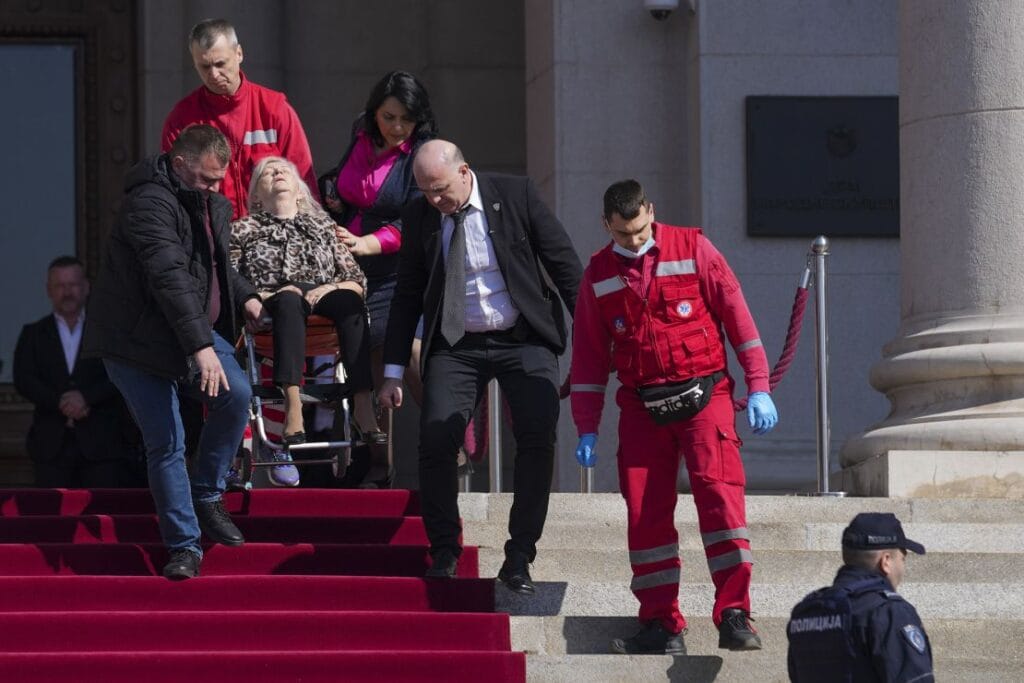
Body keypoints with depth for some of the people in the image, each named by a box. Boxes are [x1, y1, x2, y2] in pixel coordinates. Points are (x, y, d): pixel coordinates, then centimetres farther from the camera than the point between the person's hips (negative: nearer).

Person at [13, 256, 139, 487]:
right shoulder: (33, 334, 16)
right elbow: (24, 381, 3)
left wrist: (86, 397, -15)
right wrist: (60, 403, -13)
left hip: (101, 440, -1)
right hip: (51, 443, 1)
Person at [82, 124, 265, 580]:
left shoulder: (211, 204, 9)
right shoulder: (150, 203, -21)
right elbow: (170, 278, -31)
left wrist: (245, 297, 11)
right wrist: (200, 347, -37)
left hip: (195, 329, 7)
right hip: (137, 341, -7)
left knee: (236, 395, -16)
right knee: (165, 444, -8)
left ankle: (206, 496, 2)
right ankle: (184, 547, -1)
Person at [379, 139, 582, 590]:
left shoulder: (516, 195, -6)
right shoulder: (418, 216, 1)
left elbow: (564, 264, -1)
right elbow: (407, 295, 8)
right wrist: (393, 371, 5)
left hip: (523, 340, -2)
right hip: (456, 346, 2)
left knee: (537, 437, -16)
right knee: (436, 440, -15)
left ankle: (519, 558, -7)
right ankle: (444, 552, 2)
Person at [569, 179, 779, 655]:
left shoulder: (691, 249, 1)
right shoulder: (599, 275, 9)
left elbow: (735, 313, 2)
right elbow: (588, 355, 14)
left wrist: (758, 387, -3)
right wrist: (586, 429, 8)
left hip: (703, 393, -3)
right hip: (641, 406, 3)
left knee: (719, 493, -17)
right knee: (645, 513, -1)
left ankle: (734, 617, -16)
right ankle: (662, 627, 7)